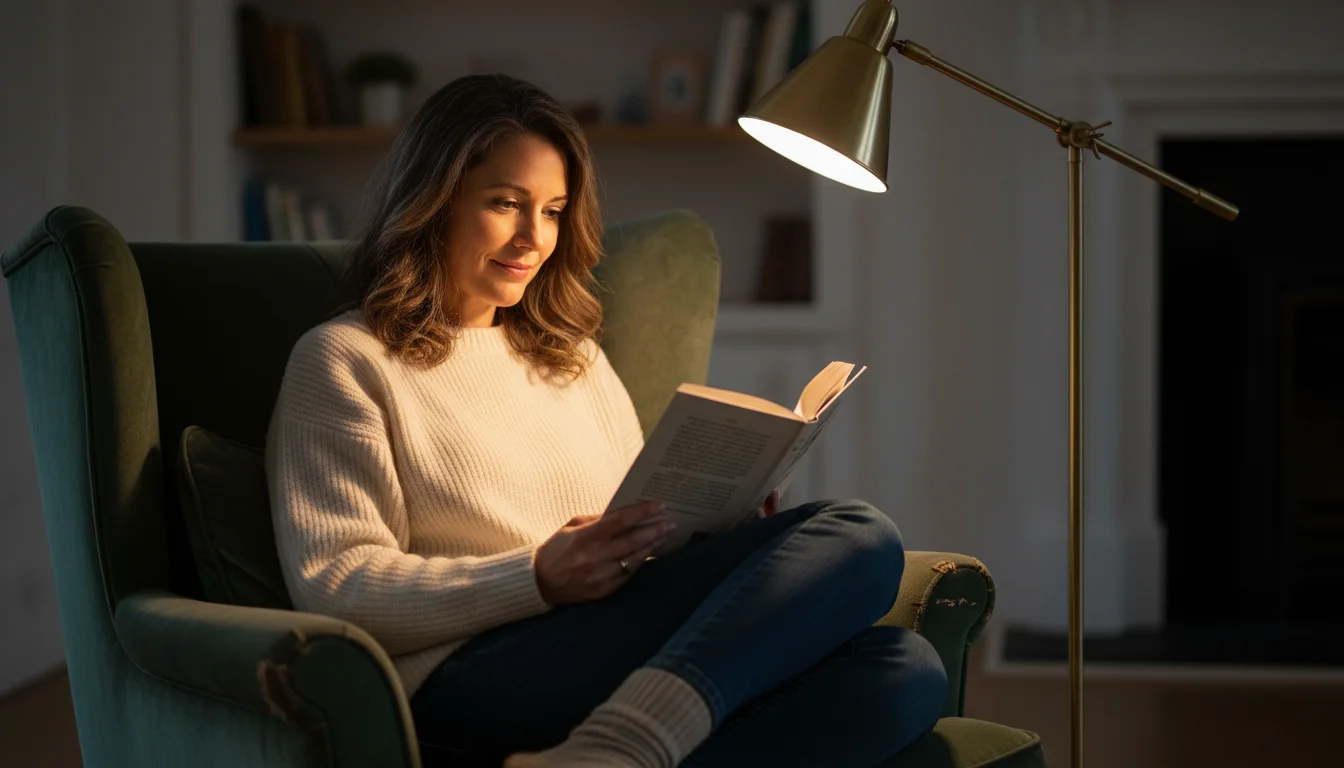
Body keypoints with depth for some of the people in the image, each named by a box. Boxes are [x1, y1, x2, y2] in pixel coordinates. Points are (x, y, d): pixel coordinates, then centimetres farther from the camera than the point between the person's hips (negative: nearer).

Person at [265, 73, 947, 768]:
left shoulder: (573, 358, 31)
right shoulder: (344, 360, 10)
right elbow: (333, 590, -2)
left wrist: (722, 524, 4)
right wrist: (539, 580, -16)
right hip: (462, 684, -7)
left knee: (903, 668, -26)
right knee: (856, 541, -22)